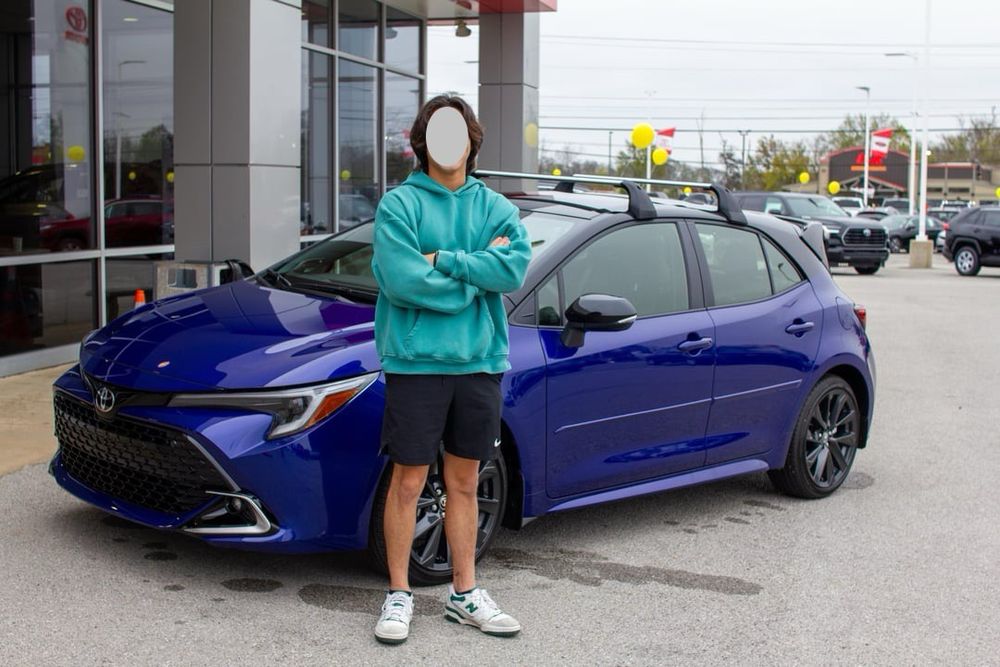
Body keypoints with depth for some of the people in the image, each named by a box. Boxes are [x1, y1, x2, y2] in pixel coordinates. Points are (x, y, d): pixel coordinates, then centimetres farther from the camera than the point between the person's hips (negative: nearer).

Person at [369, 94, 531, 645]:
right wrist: (476, 273, -8)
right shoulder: (399, 204, -2)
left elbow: (515, 267, -9)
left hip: (479, 362, 3)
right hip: (415, 360, -3)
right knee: (408, 483, 2)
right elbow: (401, 278, -16)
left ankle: (465, 593, 23)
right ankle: (398, 595, 16)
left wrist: (442, 261, -14)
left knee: (464, 483, 12)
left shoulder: (495, 207, 9)